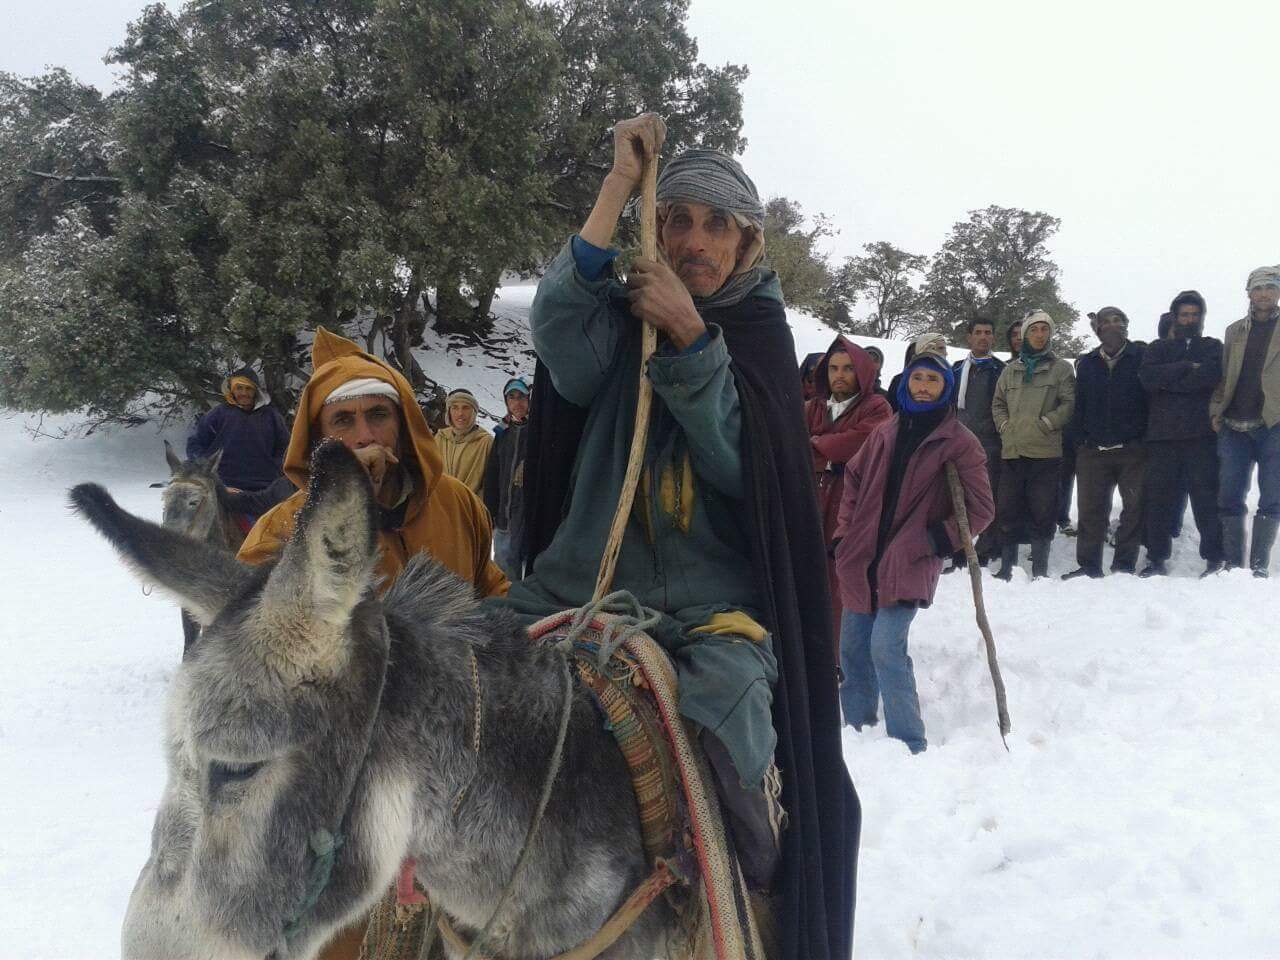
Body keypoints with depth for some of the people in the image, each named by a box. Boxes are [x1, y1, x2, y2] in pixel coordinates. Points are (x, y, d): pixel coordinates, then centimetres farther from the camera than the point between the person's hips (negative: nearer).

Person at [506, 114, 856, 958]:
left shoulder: (761, 335, 7)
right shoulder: (625, 312, 9)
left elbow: (741, 464, -7)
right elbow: (560, 333, -15)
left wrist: (689, 337, -16)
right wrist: (620, 184, -12)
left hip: (713, 601, -2)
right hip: (585, 577, 2)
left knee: (730, 730, -26)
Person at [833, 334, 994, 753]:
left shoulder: (959, 442, -7)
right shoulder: (887, 431, 8)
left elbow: (981, 510, -6)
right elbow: (855, 478, 19)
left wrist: (933, 541, -13)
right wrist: (846, 530, 10)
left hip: (910, 563, -6)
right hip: (864, 557, 6)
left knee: (886, 648, -17)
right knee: (853, 647, 12)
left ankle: (910, 744, -4)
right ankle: (858, 726, 29)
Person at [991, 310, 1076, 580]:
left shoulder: (1061, 368, 4)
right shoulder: (1011, 369, 15)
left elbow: (1069, 403, -3)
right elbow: (998, 403, 19)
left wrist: (1044, 424, -11)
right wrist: (1004, 426, 4)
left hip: (1045, 451, -3)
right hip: (1012, 450, 3)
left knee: (1042, 512, -1)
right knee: (1008, 511, 5)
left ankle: (1040, 568, 8)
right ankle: (1007, 565, 14)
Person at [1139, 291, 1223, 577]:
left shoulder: (1213, 347, 14)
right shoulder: (1158, 348, 17)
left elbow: (1212, 375, -9)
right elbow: (1147, 376, -4)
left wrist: (1168, 381, -6)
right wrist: (1186, 368, -10)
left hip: (1201, 435, -1)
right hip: (1162, 435, 1)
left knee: (1206, 495, -3)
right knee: (1159, 497, 2)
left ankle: (1215, 559, 3)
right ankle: (1157, 559, 9)